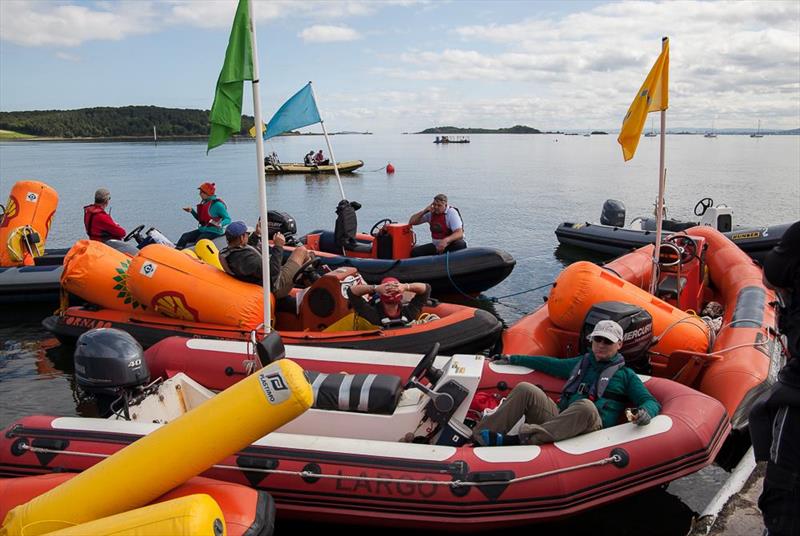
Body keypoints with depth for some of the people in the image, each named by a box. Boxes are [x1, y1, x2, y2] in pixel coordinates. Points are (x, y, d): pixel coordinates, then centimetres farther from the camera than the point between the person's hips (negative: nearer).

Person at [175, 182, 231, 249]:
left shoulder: (217, 204, -14)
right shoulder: (204, 203, 11)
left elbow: (228, 219, -13)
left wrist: (220, 224, -31)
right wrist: (192, 211, 11)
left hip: (214, 232, -8)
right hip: (202, 230, 8)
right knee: (185, 237, -8)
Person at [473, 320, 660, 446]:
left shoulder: (625, 375, 16)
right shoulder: (581, 363, 28)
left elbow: (651, 401, 8)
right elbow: (550, 364, 37)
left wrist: (645, 413, -18)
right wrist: (512, 359, 38)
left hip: (591, 430, -4)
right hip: (560, 419, 5)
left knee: (586, 406, -40)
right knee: (525, 389, -17)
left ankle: (521, 439, -46)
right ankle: (478, 437, -26)